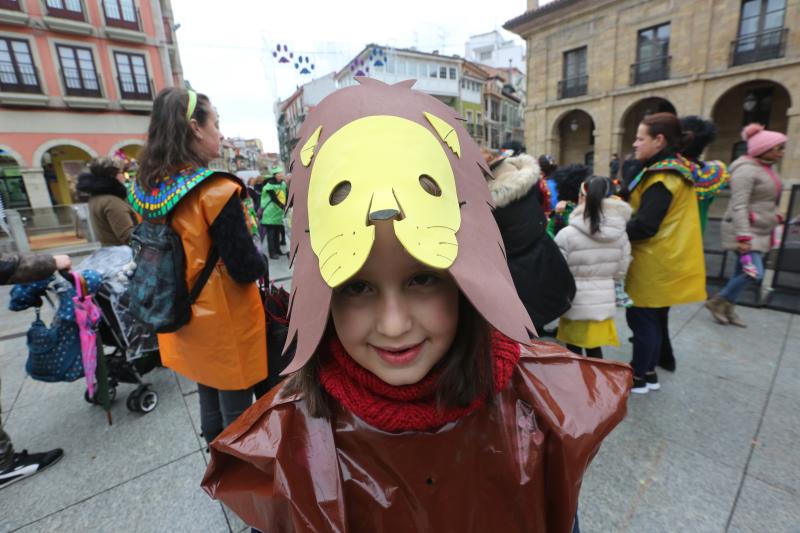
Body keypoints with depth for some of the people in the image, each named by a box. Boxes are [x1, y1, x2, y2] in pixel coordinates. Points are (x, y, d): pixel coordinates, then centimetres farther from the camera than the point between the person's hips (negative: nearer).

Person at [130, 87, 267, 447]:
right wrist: (262, 264, -2)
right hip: (226, 324, -8)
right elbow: (246, 268, -23)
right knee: (236, 410, 10)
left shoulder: (147, 189, 0)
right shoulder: (215, 190, -23)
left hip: (188, 321, 8)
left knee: (209, 401, 25)